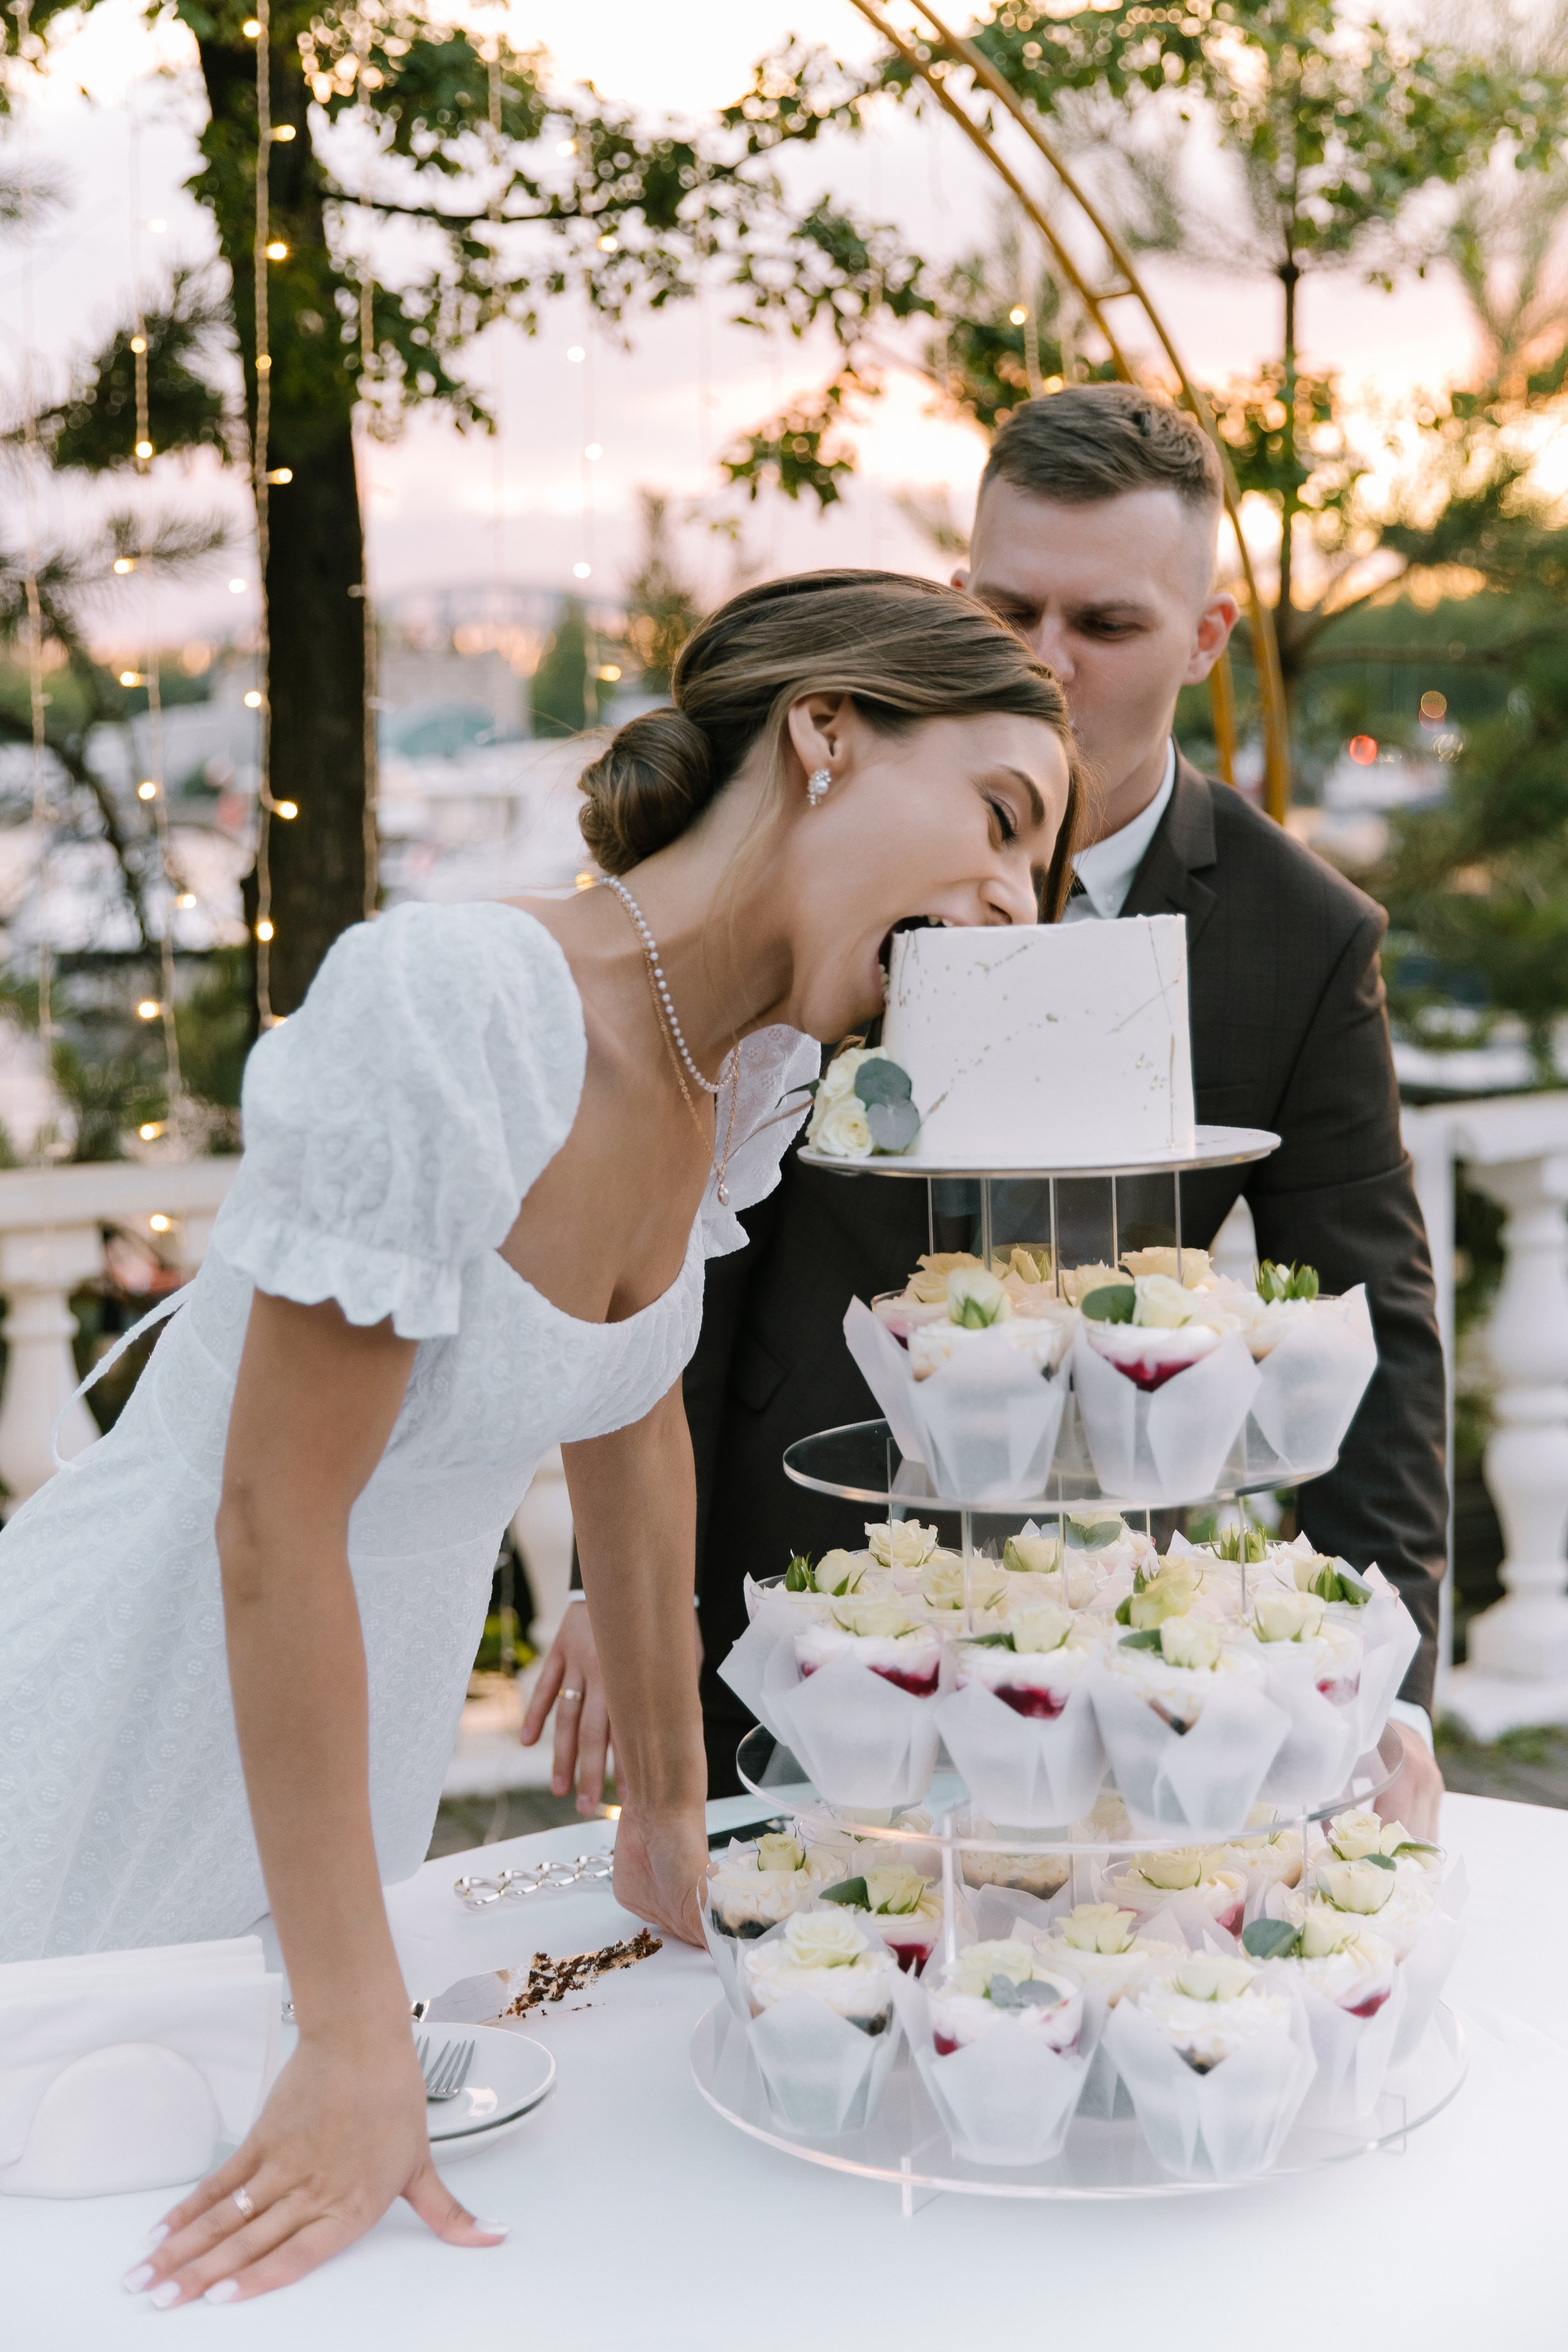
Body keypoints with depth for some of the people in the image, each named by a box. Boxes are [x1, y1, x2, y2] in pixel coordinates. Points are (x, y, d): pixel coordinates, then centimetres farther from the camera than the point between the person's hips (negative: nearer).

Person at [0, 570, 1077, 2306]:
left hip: (368, 1703, 8)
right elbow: (279, 1522, -27)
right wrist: (353, 2037, -23)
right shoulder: (452, 1005, -30)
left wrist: (668, 1812, 13)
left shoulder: (743, 1064, -6)